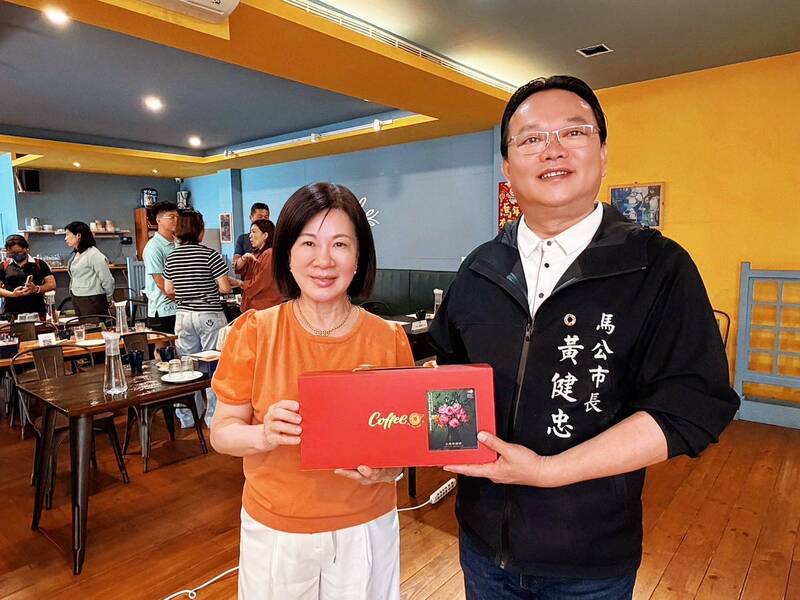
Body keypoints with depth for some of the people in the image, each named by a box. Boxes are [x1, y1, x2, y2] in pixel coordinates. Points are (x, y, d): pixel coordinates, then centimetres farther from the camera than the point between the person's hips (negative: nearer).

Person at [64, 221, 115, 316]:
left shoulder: (93, 254, -14)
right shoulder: (75, 254, 11)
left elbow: (107, 280, -13)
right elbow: (74, 278, 17)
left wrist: (109, 300, -2)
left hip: (92, 301, -8)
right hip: (77, 300, 8)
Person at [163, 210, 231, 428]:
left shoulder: (171, 257, 4)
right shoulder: (210, 254, -11)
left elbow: (168, 289, 10)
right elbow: (225, 288, -11)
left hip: (183, 315, 5)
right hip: (209, 316, -5)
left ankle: (187, 417, 22)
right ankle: (213, 417, 11)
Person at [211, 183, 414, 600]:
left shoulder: (390, 340, -11)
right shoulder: (254, 332, -13)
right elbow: (221, 432, -7)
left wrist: (386, 468, -21)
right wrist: (263, 435, -27)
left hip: (365, 528, 1)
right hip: (274, 529, 0)